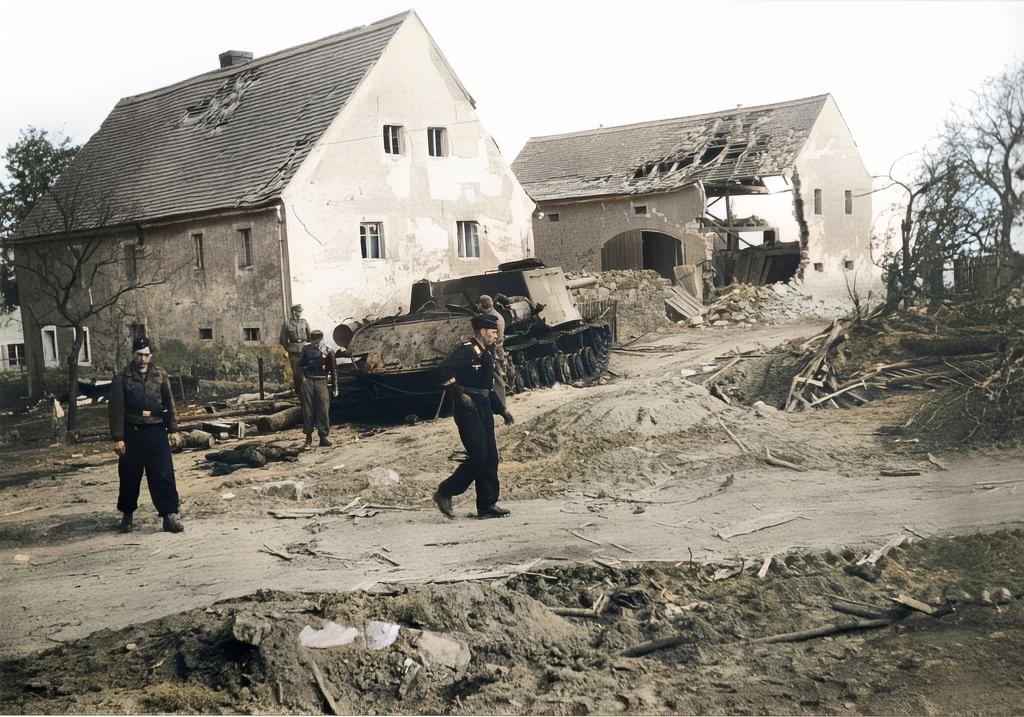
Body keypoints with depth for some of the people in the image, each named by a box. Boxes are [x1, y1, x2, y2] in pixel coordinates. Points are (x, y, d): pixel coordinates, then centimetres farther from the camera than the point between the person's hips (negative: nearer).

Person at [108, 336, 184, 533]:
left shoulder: (160, 375, 4)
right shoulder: (121, 379, -2)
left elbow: (169, 404, 8)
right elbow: (116, 410, -4)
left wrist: (173, 430, 5)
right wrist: (117, 438, -8)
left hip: (157, 432, 1)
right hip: (132, 433, -1)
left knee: (164, 475, -4)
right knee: (130, 477, 9)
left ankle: (170, 515, -1)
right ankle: (127, 515, 26)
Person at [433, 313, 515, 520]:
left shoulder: (487, 354, 18)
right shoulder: (465, 351, -10)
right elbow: (445, 373, -22)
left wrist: (502, 410, 18)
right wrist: (460, 394, -27)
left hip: (484, 409, 9)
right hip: (467, 409, -9)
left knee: (490, 459, 5)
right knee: (478, 456, -12)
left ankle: (488, 505, 11)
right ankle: (444, 493, 2)